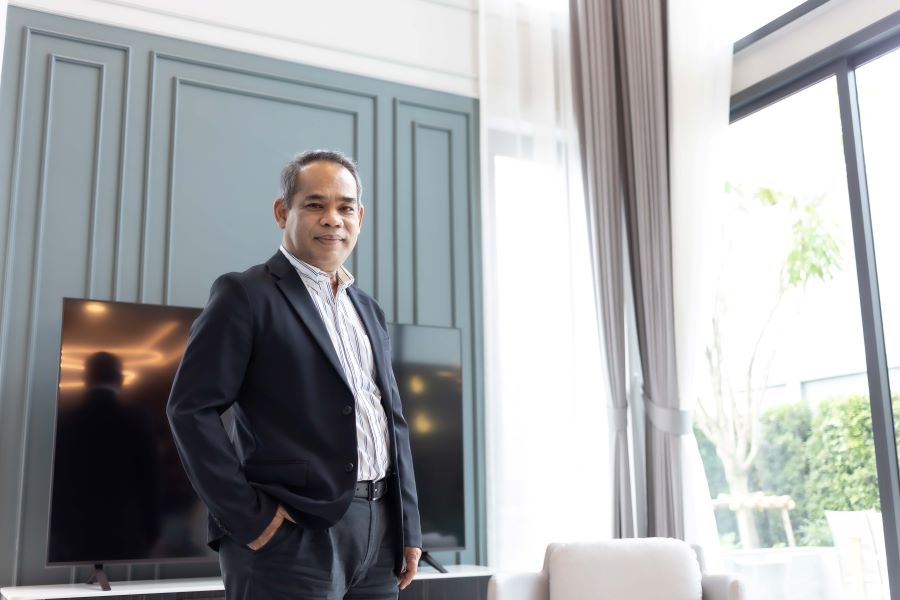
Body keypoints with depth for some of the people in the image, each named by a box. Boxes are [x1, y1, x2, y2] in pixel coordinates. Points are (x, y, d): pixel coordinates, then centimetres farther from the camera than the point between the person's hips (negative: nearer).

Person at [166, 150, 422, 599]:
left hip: (380, 531, 7)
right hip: (296, 535, -6)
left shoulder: (369, 310, 15)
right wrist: (247, 518, -14)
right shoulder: (245, 295, -5)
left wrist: (408, 526, 11)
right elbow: (190, 409, -12)